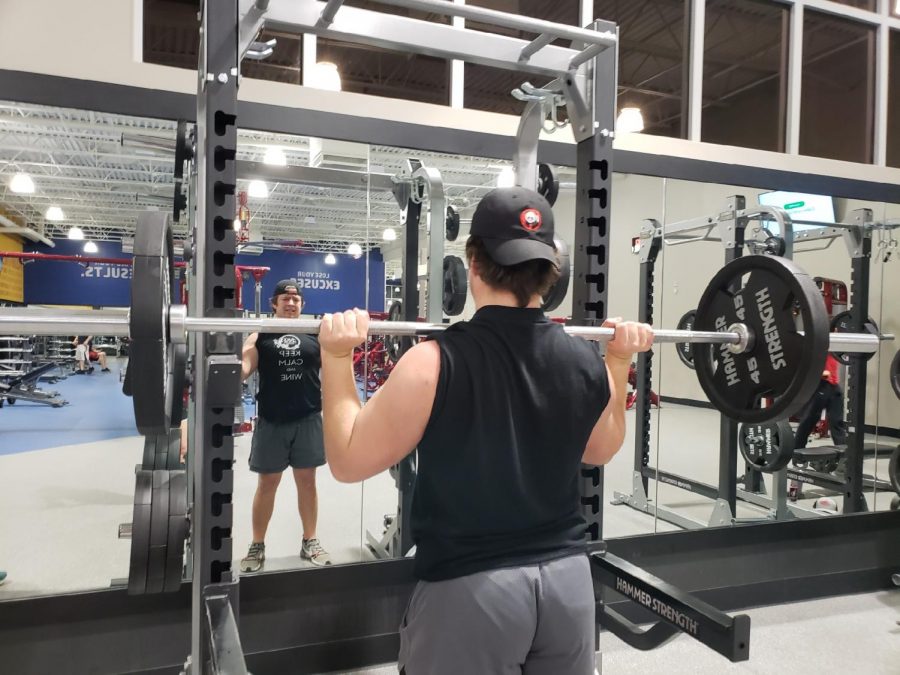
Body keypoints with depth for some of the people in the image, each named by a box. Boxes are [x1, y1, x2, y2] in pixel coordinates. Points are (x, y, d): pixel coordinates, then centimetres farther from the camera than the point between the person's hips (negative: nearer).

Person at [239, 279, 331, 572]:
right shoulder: (260, 337, 3)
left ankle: (310, 541, 24)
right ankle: (257, 546, 22)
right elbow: (241, 370, -8)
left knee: (307, 480, 10)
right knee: (267, 483, 9)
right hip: (271, 422, -1)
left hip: (308, 419, 1)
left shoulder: (315, 335, 7)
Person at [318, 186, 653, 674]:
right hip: (567, 576, 5)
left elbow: (348, 460, -9)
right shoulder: (588, 361, -4)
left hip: (468, 587, -4)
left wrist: (336, 358, -7)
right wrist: (621, 362, 19)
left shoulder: (436, 363, -18)